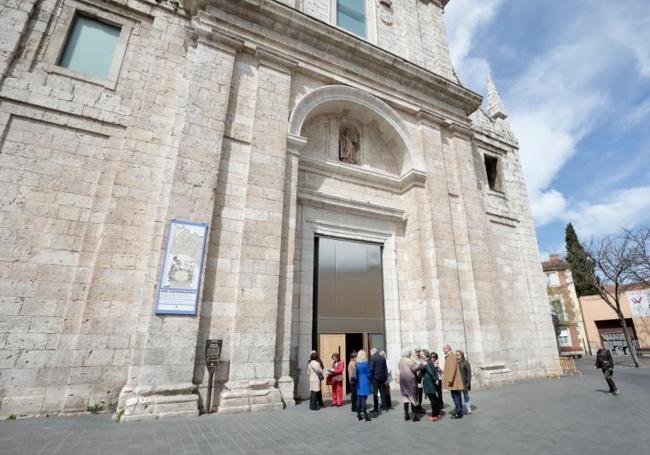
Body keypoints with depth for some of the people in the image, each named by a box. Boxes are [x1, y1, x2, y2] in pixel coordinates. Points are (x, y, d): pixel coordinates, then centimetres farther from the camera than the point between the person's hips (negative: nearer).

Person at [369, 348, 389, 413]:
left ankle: (376, 408, 1)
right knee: (383, 392, 13)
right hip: (382, 377, 5)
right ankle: (384, 407, 16)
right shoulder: (383, 358, 6)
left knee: (375, 393, 1)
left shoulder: (373, 358, -10)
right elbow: (386, 368, 8)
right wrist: (386, 377, 12)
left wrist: (370, 378, -7)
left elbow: (371, 369, -14)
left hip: (375, 378, -5)